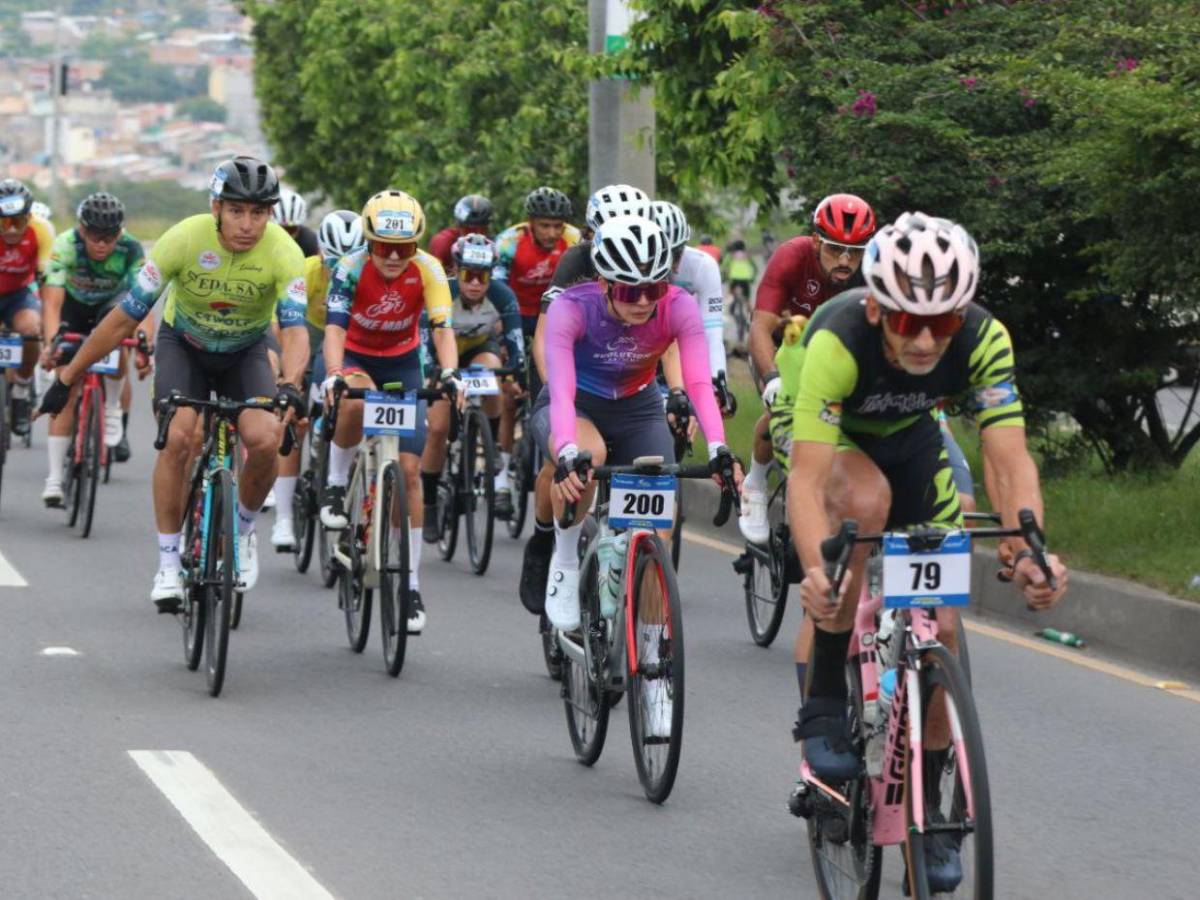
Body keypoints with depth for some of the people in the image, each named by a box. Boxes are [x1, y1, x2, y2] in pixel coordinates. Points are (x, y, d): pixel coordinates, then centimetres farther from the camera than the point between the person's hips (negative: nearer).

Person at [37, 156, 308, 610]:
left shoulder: (284, 253, -28)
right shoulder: (184, 239, -29)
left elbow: (295, 330, -36)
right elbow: (124, 317, -23)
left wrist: (289, 386, -57)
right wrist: (67, 378, -20)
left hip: (246, 351, 1)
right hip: (183, 343, -1)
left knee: (265, 441, -23)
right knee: (178, 436, -25)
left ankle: (243, 529, 7)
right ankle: (168, 563, -12)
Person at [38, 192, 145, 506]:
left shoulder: (131, 250, -31)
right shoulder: (66, 245, -33)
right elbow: (52, 303, -39)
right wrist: (50, 345, -55)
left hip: (112, 303, 1)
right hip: (73, 306, -1)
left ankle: (112, 408, -5)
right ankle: (54, 477, -10)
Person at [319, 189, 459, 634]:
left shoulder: (428, 270, -23)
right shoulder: (351, 269, -26)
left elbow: (443, 328, -30)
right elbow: (334, 328, -34)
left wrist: (448, 374, -49)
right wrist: (333, 376, -53)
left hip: (403, 364, 1)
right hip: (355, 358, -1)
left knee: (409, 470, -7)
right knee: (355, 400, -39)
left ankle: (411, 584, 1)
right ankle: (336, 486, -14)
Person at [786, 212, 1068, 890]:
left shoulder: (983, 338, -32)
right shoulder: (838, 342, -40)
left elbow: (1010, 459, -36)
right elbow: (807, 476, -45)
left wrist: (1030, 550, -54)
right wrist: (817, 569, -63)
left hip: (909, 437, 3)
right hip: (826, 436, -3)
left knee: (939, 626, -6)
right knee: (868, 498, -37)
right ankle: (825, 704, -22)